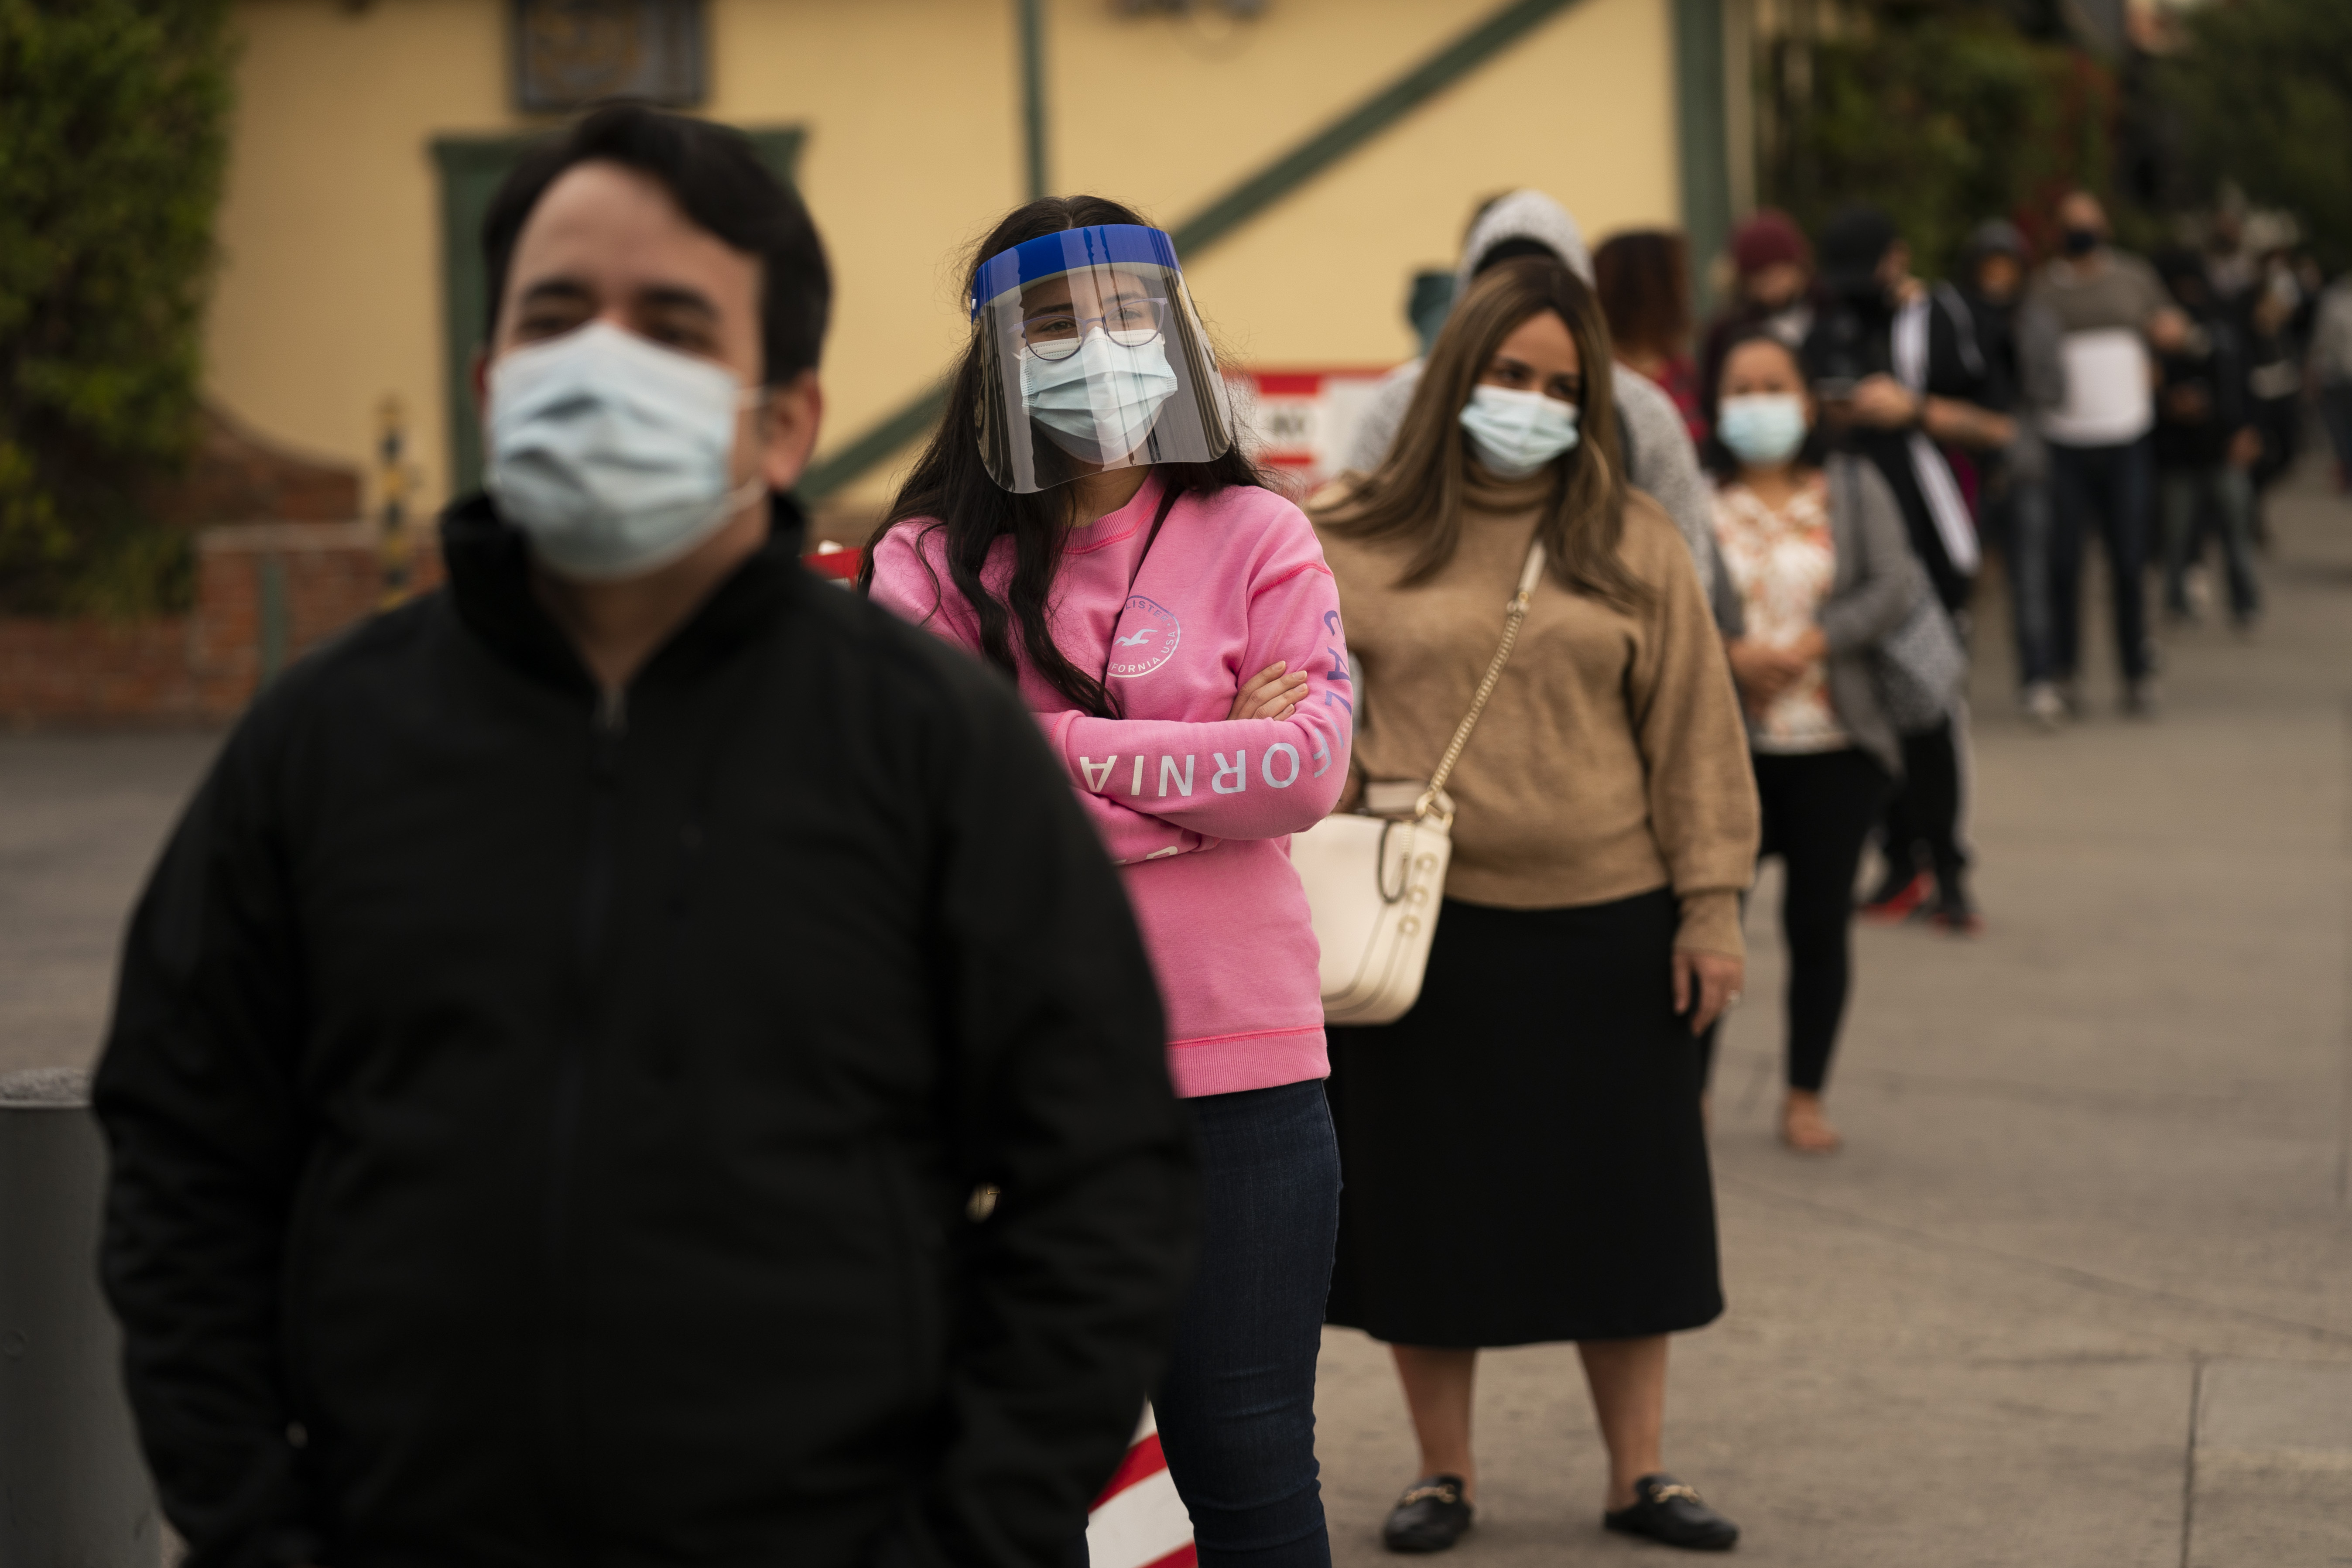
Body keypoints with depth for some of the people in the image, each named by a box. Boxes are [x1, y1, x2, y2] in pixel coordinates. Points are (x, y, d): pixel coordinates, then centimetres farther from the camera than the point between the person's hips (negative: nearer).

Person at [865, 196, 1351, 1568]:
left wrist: (1064, 749, -12)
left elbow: (1308, 765, -9)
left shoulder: (1256, 538, 3)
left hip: (1237, 1065, 0)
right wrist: (1203, 761, -12)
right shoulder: (936, 562, 2)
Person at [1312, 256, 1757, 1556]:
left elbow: (1694, 733, 4)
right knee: (1430, 1203, 7)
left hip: (1605, 929, 1)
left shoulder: (1632, 545, 4)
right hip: (1422, 925, -1)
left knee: (1623, 1200, 8)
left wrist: (1711, 909, 0)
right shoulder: (1356, 539, 1)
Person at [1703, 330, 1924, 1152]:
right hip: (1727, 744, -1)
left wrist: (1810, 645, -15)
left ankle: (1805, 1099, 16)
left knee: (1820, 920, 5)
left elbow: (1894, 586, -3)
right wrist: (1732, 654, -21)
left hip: (1835, 747, 2)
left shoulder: (1854, 490, 7)